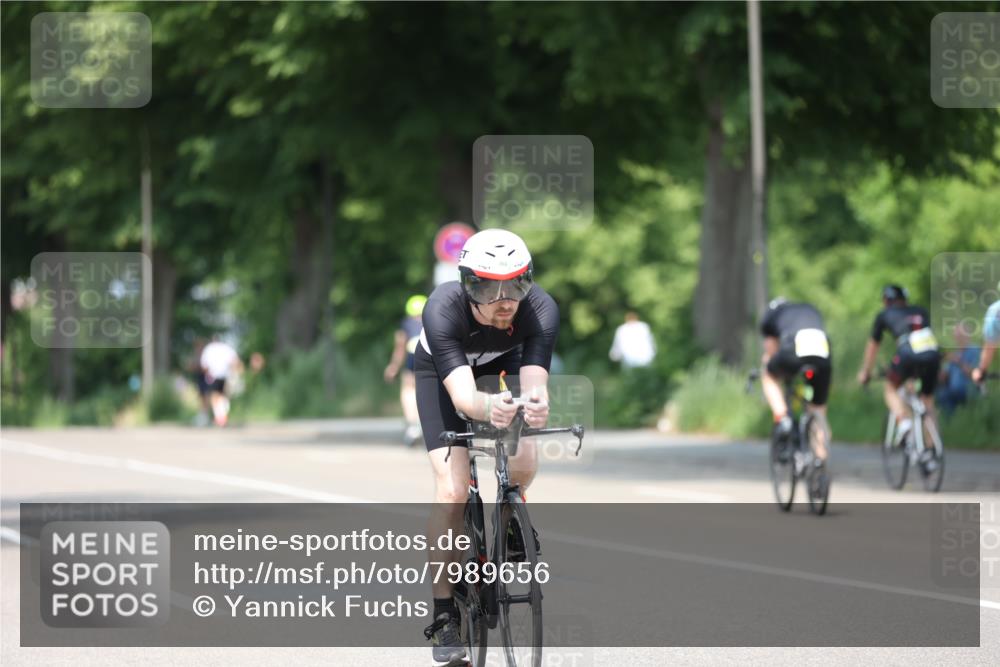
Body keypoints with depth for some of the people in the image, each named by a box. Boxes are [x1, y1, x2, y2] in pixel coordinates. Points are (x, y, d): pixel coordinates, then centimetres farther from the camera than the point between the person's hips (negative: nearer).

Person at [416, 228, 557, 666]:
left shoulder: (541, 310, -35)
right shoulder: (443, 309, -40)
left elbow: (534, 382, -44)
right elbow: (462, 395, -48)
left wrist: (537, 403, -67)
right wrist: (489, 408, -70)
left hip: (505, 365, 2)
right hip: (442, 371, -2)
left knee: (524, 463, -22)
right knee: (451, 488, -17)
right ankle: (444, 617, -9)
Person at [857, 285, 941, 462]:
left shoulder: (884, 315, 25)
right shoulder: (920, 312, 33)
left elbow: (872, 345, 35)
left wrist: (865, 372, 49)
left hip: (908, 354, -3)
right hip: (933, 354, 3)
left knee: (890, 388, 22)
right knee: (927, 400, 20)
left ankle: (903, 421, -5)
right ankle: (930, 450, 14)